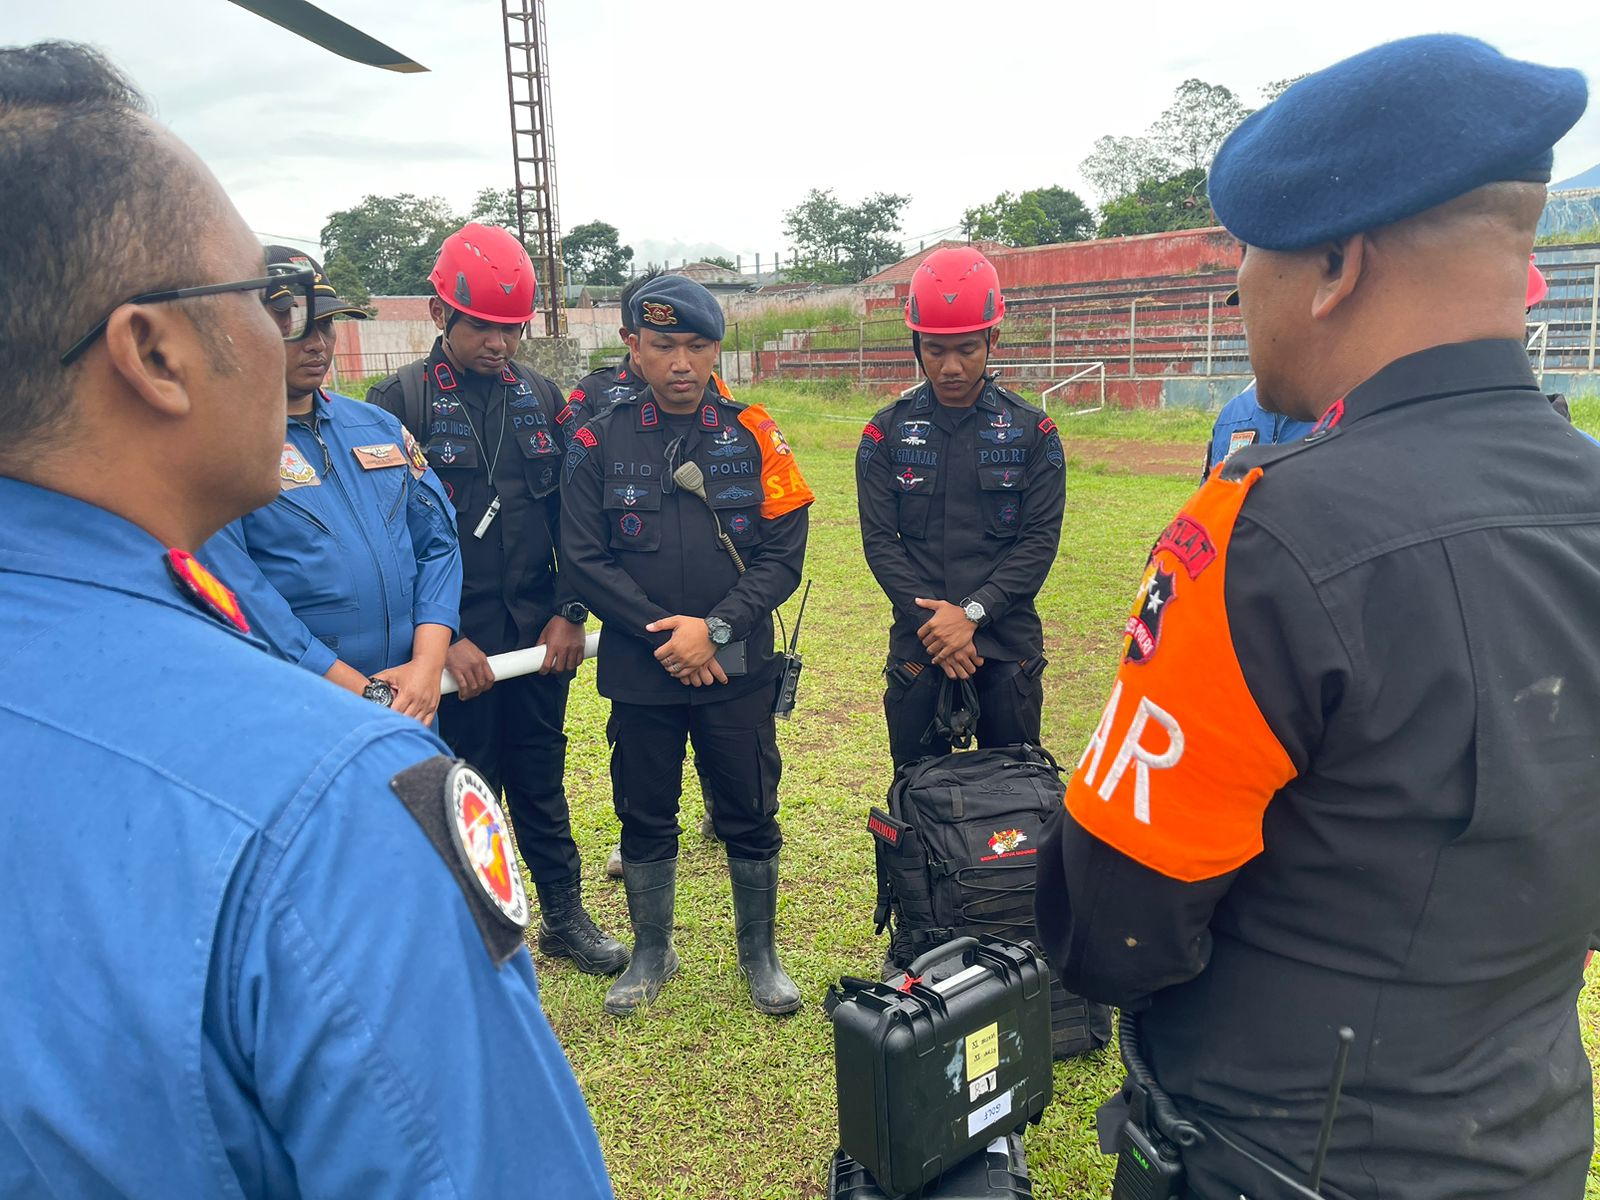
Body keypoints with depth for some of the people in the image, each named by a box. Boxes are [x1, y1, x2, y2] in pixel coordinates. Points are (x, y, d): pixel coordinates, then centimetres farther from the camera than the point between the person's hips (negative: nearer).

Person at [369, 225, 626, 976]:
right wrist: (442, 638, -13)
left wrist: (569, 612, 1)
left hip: (540, 633, 4)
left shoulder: (541, 398, 6)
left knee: (542, 781, 16)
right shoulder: (399, 403, -6)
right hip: (457, 643, -3)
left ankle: (565, 916, 30)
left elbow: (572, 515, 8)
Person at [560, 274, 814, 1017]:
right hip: (638, 672, 1)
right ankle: (652, 952, 35)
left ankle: (759, 954, 30)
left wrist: (715, 628, -16)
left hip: (738, 670, 0)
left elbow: (782, 556, -5)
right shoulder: (598, 445, -1)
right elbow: (585, 559, -5)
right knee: (645, 818, 14)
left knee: (751, 817, 9)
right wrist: (663, 633, -13)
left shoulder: (753, 438, -1)